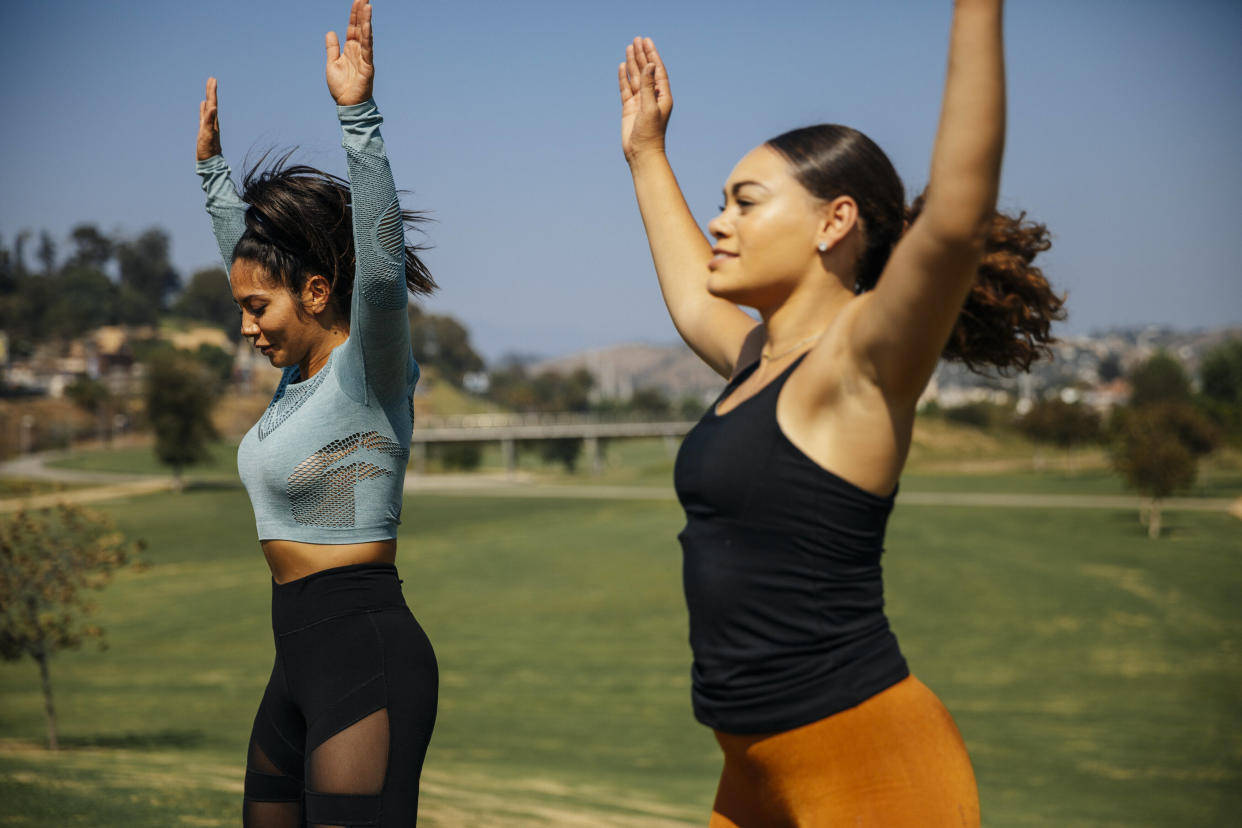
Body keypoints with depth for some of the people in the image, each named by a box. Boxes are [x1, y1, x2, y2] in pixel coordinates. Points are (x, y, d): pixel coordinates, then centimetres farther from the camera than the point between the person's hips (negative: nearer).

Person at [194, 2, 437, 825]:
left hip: (368, 660, -10)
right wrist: (214, 166, 36)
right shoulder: (304, 372, 13)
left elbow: (382, 266, -29)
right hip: (305, 661, 10)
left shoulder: (371, 371, -10)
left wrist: (360, 117, -33)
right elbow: (250, 250, 28)